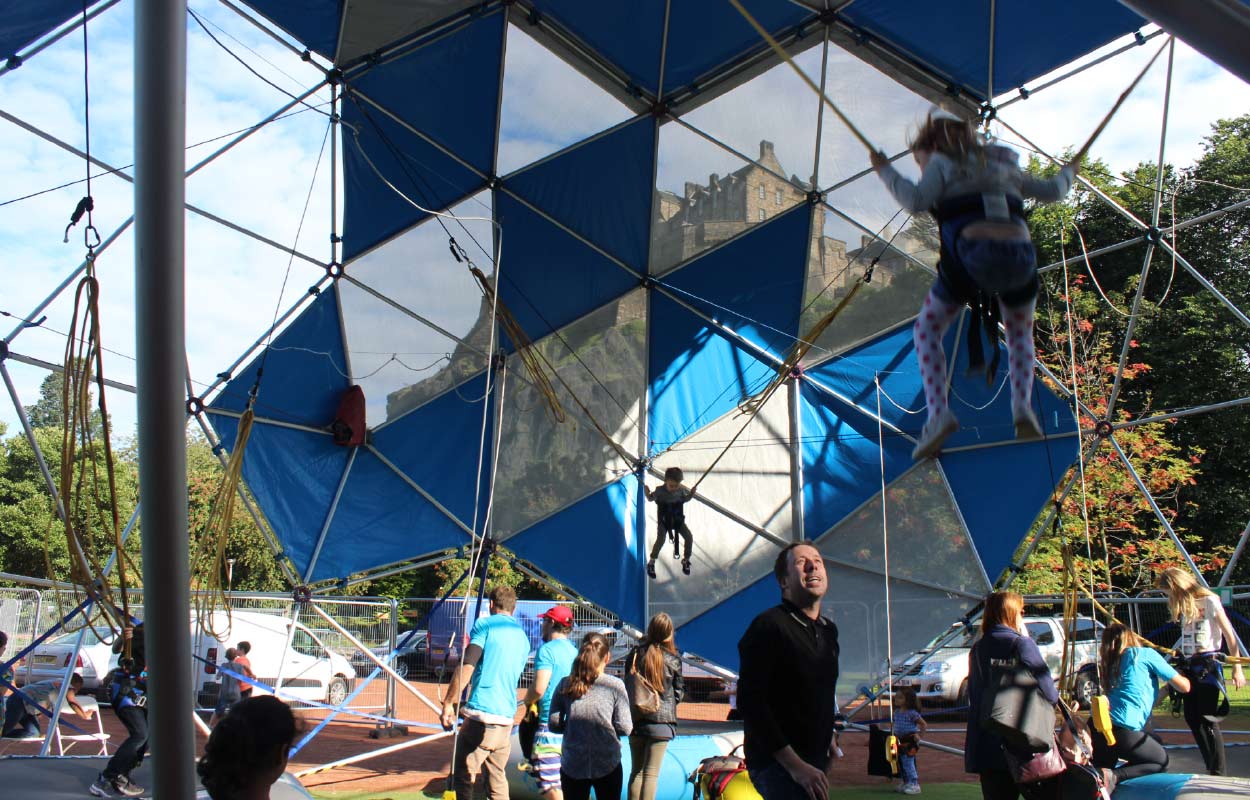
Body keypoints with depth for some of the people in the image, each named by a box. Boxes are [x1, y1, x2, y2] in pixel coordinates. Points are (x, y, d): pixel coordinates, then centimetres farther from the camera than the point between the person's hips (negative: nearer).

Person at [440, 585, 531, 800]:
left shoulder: (485, 625, -1)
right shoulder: (523, 637, 19)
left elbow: (466, 666, -11)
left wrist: (448, 703, -8)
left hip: (481, 713, -6)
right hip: (507, 719, 6)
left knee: (462, 776, 0)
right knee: (497, 779, 15)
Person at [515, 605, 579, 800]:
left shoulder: (547, 650, -10)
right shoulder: (575, 651, 13)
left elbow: (539, 688, -18)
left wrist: (526, 703, 3)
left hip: (551, 722, -8)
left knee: (550, 783, -7)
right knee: (567, 782, 16)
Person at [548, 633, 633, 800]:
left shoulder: (565, 685, -2)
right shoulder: (615, 685, -8)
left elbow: (554, 725, 0)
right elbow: (624, 728, -8)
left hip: (572, 766, 2)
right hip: (607, 765, -2)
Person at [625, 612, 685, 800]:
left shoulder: (635, 654, 0)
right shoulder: (672, 660, -6)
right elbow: (679, 693, 2)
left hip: (635, 720, 3)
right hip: (661, 721, -3)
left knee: (636, 771, 13)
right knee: (651, 773, 0)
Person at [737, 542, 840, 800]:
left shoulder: (828, 631, 12)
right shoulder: (769, 626, -14)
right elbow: (749, 701, -20)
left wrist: (828, 741, 17)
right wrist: (794, 764, -22)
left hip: (815, 762, 8)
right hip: (778, 766, -8)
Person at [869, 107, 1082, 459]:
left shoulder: (942, 164, 13)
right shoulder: (1003, 166, 29)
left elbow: (915, 200, -5)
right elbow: (1052, 192, 37)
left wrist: (886, 171, 10)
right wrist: (1067, 173, 60)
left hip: (971, 258, -4)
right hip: (1020, 257, 4)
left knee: (927, 330, 16)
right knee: (1020, 332, 30)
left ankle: (938, 414, -4)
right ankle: (1022, 406, 5)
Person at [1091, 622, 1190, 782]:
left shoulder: (1109, 663, 23)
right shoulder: (1145, 654, 7)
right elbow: (1184, 686, 12)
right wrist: (1184, 676, 33)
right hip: (1122, 729, -6)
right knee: (1162, 761, 15)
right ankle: (1112, 776, -9)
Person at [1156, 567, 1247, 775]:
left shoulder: (1209, 602, -6)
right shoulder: (1183, 605, 15)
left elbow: (1229, 635, -6)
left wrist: (1237, 668, -9)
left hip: (1208, 666, -8)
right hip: (1189, 666, 8)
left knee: (1208, 719, -11)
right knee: (1192, 719, 7)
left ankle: (1219, 774, -6)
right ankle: (1211, 769, 15)